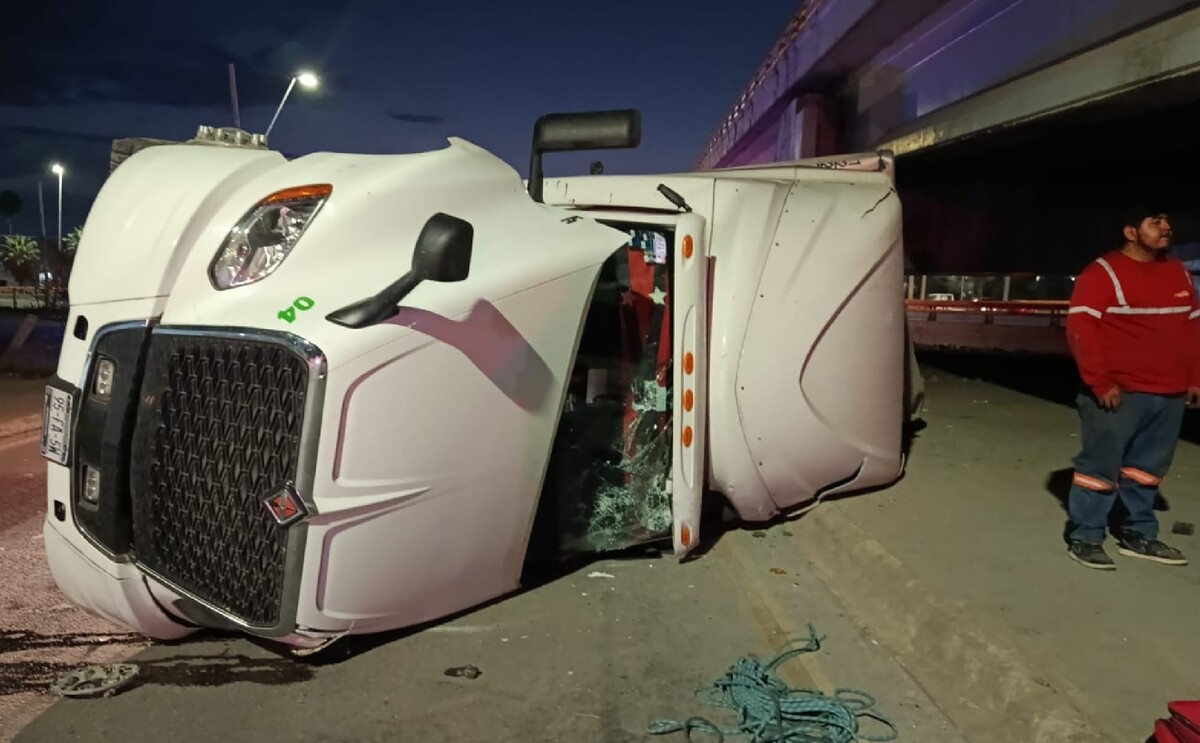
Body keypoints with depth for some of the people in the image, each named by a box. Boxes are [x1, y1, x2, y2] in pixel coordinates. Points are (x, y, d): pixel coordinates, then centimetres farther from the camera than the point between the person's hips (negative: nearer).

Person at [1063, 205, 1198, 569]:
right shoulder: (1103, 273, -9)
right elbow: (1080, 330, -15)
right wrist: (1100, 382, -18)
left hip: (1170, 395, 7)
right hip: (1119, 394, -7)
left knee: (1148, 467, 13)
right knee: (1100, 465, -3)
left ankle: (1138, 535, 26)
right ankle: (1084, 538, 7)